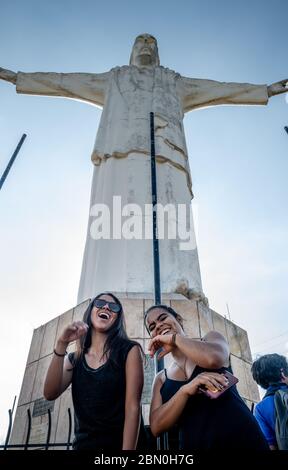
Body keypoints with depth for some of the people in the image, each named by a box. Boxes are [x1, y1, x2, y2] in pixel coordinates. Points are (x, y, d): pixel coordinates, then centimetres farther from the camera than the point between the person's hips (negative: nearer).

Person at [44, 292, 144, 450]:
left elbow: (133, 407, -15)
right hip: (82, 444, 4)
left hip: (121, 443, -4)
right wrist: (61, 344, -17)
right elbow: (50, 394, -9)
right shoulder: (74, 359, 5)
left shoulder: (129, 350, -8)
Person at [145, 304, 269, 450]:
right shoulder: (161, 379, 5)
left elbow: (213, 359, -24)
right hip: (193, 445, 2)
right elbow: (156, 427, -7)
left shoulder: (211, 338, -1)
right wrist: (185, 390, -23)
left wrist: (175, 338, -11)